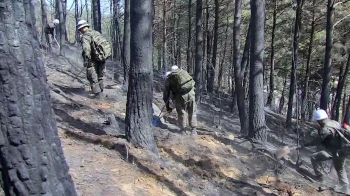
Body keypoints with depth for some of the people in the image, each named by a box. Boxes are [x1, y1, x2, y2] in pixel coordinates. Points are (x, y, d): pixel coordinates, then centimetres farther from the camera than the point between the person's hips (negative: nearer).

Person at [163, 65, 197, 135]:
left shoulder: (168, 79, 13)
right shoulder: (183, 72, 22)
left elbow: (166, 95, 14)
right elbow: (192, 82, 18)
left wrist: (168, 107, 23)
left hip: (181, 95, -3)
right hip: (191, 93, 3)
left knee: (181, 114, 15)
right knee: (192, 113, 16)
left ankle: (183, 132, 23)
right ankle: (193, 131, 23)